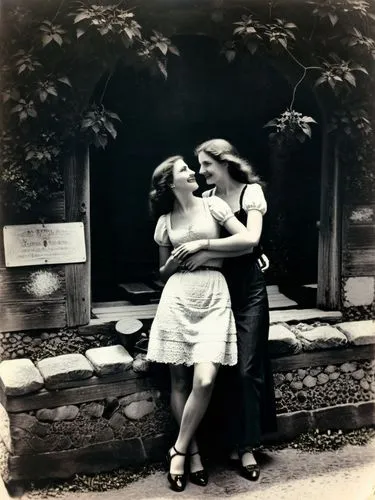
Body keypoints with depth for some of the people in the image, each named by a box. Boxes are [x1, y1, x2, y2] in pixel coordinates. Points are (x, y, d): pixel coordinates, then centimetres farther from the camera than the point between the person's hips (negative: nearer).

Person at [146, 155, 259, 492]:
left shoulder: (213, 205, 6)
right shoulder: (164, 221, 11)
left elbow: (248, 240, -5)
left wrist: (202, 243, -8)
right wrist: (174, 261, -1)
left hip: (213, 299, -2)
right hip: (177, 300, 2)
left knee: (204, 381, -14)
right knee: (179, 381, 2)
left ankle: (179, 450, 3)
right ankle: (194, 453, 17)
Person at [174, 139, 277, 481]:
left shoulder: (251, 191, -3)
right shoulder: (205, 199, 8)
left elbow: (251, 239, -16)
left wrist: (208, 252, -20)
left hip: (248, 288, -3)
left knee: (247, 367, -2)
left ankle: (246, 446, 6)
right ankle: (235, 441, 16)